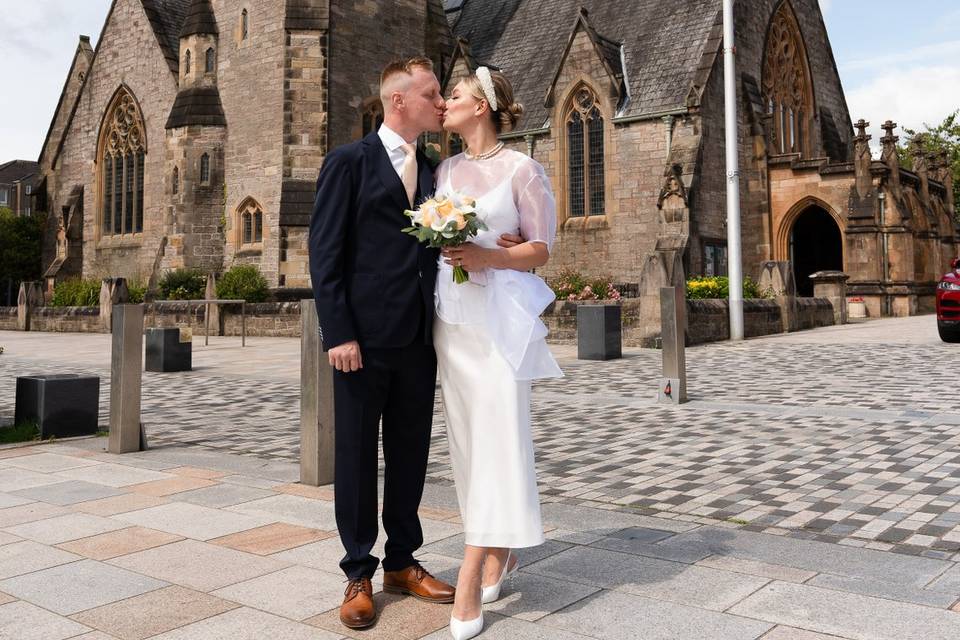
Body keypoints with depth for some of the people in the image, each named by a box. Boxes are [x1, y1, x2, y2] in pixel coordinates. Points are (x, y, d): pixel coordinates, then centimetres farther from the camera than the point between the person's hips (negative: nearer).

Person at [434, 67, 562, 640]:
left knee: (498, 437, -7)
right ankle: (500, 553, 22)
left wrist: (487, 256, -17)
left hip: (500, 315, -6)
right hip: (452, 317, 6)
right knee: (470, 439, 7)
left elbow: (541, 250, -3)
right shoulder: (446, 169, 14)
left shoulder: (522, 169, -2)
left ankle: (470, 585, -4)